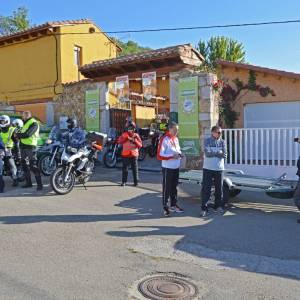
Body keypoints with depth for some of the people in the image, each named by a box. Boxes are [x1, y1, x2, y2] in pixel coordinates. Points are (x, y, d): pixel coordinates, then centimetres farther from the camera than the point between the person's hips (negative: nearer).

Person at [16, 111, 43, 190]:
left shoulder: (34, 123, -12)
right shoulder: (26, 123, 19)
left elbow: (27, 134, -23)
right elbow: (23, 134, 20)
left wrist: (18, 134, -9)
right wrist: (19, 135, -2)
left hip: (30, 147, -10)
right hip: (24, 146, 10)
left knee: (33, 166, -11)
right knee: (25, 165, 14)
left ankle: (39, 184, -7)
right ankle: (28, 182, 25)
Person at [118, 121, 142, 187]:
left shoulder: (136, 135, 4)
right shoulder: (124, 134, 4)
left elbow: (140, 145, -3)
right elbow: (119, 141, -10)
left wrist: (134, 141, -17)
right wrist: (126, 138, -20)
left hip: (134, 155, 0)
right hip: (126, 154, 0)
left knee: (135, 169, 4)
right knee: (125, 168, 2)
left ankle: (136, 181, 12)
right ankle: (124, 181, 8)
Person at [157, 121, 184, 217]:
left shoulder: (176, 139, 11)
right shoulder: (164, 139, -14)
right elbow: (160, 155, -18)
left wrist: (179, 153, 1)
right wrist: (172, 155, -22)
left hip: (176, 167, 8)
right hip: (167, 167, -8)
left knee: (174, 187, 17)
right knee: (167, 188, -2)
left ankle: (173, 205, 30)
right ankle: (165, 207, 8)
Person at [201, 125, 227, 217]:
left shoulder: (222, 142, 6)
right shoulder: (207, 141, -2)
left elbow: (224, 154, -5)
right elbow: (207, 153, -15)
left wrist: (213, 153, -13)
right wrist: (218, 153, -9)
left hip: (219, 168, 3)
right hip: (208, 168, -3)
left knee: (219, 188, 10)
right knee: (206, 189, -4)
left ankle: (218, 206, 26)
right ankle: (204, 208, 2)